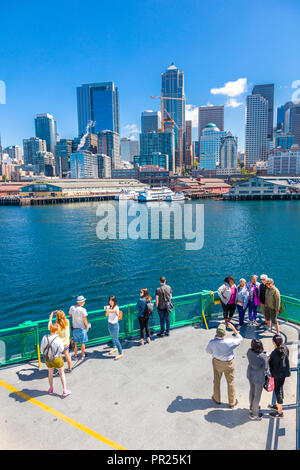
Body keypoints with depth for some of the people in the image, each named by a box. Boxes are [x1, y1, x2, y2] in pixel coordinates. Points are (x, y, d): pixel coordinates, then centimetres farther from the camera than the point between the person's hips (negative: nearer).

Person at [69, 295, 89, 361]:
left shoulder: (72, 308, -6)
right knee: (82, 343, 11)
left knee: (75, 343, 16)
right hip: (82, 328, -4)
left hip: (74, 328, 5)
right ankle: (83, 356, 22)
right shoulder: (83, 310, -21)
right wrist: (87, 327, -1)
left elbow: (69, 315, 12)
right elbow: (85, 320, -16)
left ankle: (75, 356, 25)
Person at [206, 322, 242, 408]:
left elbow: (208, 351, -5)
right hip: (228, 364, -1)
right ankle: (232, 402, 35)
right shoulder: (230, 342, -31)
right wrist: (233, 328, -10)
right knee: (230, 382, 19)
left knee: (217, 381, 23)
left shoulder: (212, 342, -27)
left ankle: (217, 399, 42)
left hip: (217, 362, 1)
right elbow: (239, 339, -9)